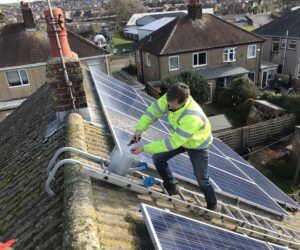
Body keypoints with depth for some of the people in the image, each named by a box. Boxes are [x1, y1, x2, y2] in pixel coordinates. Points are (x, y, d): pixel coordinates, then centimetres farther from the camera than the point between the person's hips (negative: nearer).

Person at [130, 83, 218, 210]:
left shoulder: (192, 118, -46)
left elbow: (173, 142, -40)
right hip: (179, 137, 6)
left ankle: (212, 206, 33)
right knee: (158, 157, 0)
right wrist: (139, 129, -27)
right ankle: (172, 187, 22)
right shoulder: (171, 98, -28)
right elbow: (154, 109, -14)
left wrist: (144, 148, -38)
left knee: (202, 179, 6)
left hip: (198, 144, -6)